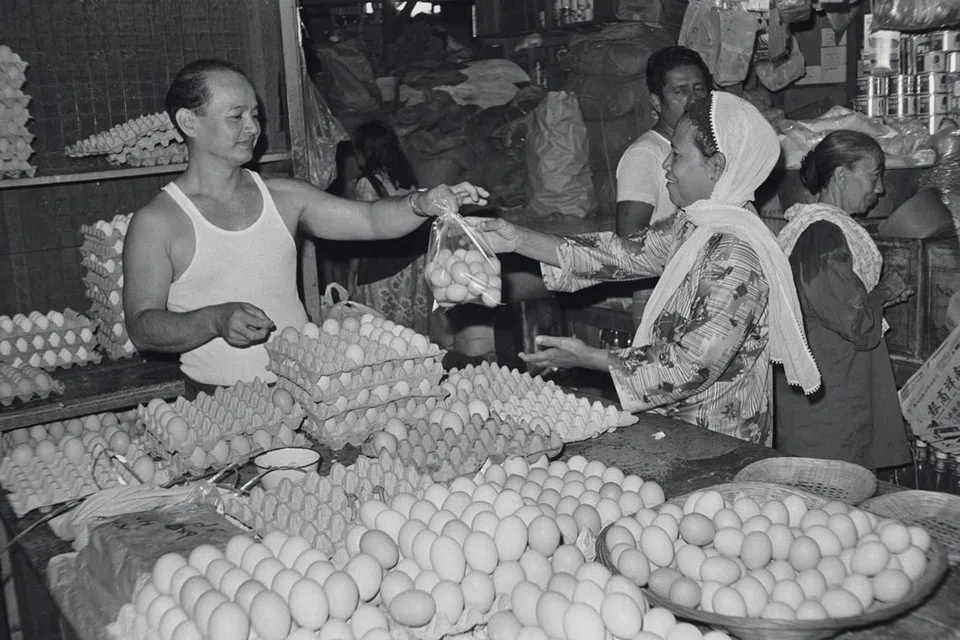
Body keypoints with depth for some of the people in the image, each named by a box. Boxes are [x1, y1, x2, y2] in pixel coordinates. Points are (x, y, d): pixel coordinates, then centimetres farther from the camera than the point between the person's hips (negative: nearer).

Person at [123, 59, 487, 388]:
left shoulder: (285, 197, 11)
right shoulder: (156, 223, -2)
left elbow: (372, 219, 5)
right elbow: (141, 328, -7)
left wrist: (424, 203, -15)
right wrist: (217, 320, -23)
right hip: (223, 400, -4)